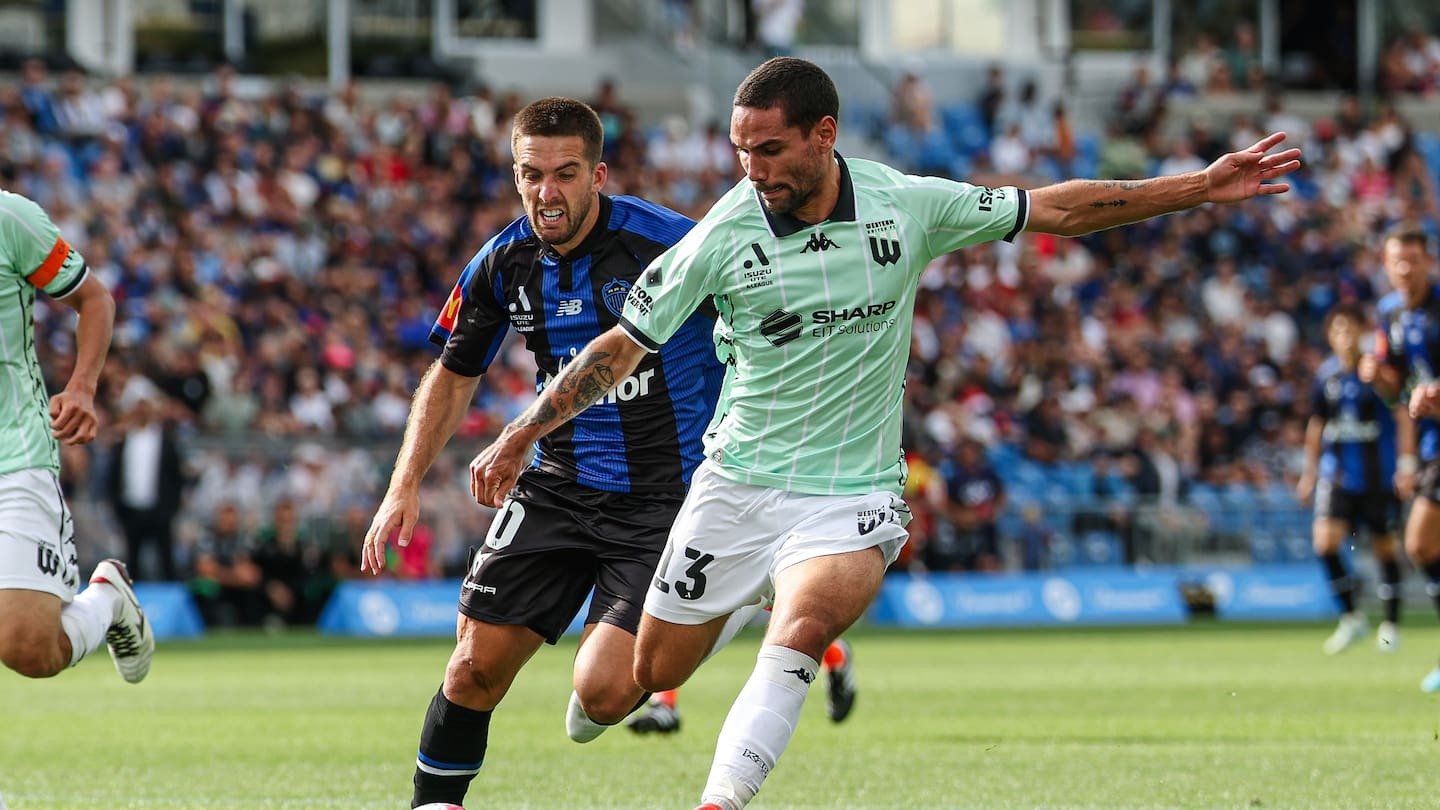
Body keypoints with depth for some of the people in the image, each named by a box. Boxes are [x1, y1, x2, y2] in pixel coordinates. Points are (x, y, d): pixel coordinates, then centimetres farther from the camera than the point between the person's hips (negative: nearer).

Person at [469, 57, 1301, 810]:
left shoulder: (906, 205, -7)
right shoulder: (723, 236, -11)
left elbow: (1055, 209, 4)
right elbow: (623, 345, -2)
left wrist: (1201, 188, 3)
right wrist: (519, 438, -6)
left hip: (852, 496, -1)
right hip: (738, 487, 2)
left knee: (800, 632, -31)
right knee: (652, 673, 9)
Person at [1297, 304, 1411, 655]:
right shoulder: (1326, 374, 5)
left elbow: (1403, 417, -6)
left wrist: (1406, 464, -12)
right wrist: (1310, 471, 18)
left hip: (1378, 474, -3)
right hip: (1337, 472, 3)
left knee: (1384, 545, 4)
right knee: (1325, 540, -13)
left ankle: (1391, 624, 19)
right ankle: (1351, 618, 2)